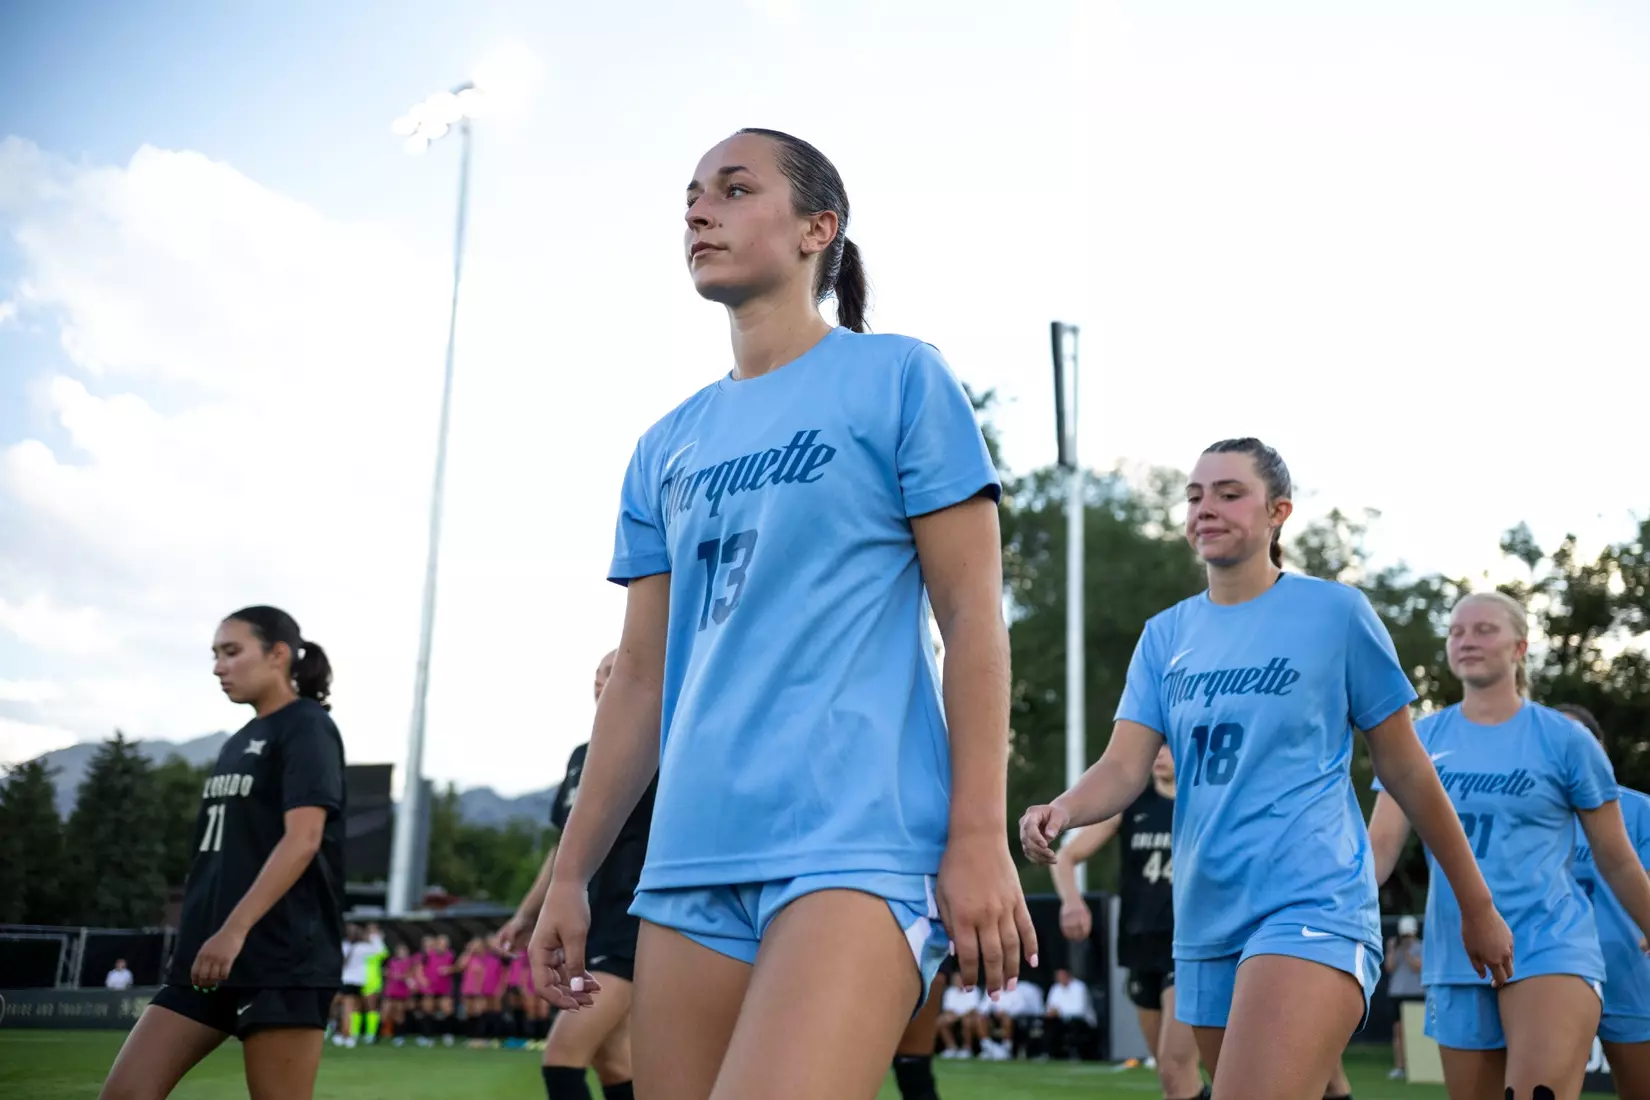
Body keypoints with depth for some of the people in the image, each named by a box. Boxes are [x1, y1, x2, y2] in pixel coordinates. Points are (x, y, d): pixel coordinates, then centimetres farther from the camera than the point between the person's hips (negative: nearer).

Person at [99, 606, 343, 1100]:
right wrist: (197, 936, 20)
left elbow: (303, 839, -17)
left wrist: (234, 930, -24)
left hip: (282, 958, -8)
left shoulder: (306, 728, -6)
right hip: (210, 956, 8)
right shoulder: (240, 741, 19)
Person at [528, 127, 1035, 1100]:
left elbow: (973, 617, -3)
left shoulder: (900, 379, 2)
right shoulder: (668, 448, 17)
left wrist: (980, 836, -11)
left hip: (856, 839, -6)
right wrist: (570, 873, 15)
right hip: (692, 856, 6)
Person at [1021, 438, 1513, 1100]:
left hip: (1312, 905, -5)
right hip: (1206, 919, 6)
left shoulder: (1335, 612, -2)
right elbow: (1125, 767, 0)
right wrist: (1062, 810, -22)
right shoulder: (1165, 636, 9)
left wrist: (1477, 906, 8)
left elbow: (1405, 770, 3)